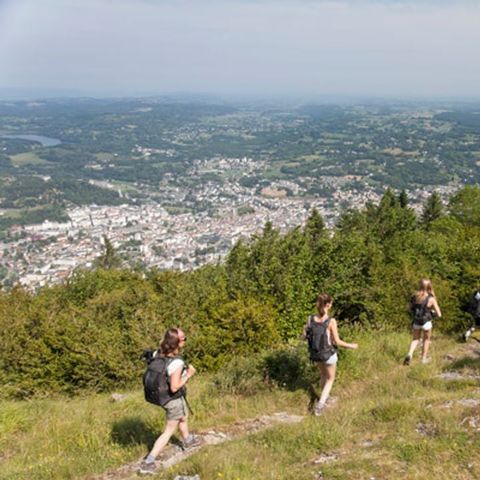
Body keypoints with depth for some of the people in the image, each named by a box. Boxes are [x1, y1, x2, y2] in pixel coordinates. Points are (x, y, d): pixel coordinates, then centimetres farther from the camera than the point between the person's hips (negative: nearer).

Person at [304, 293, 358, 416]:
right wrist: (351, 346, -3)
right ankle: (320, 405, 9)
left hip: (315, 354, 4)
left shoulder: (310, 318, -14)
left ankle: (325, 397, 51)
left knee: (323, 375, 31)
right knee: (330, 379, 19)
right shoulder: (331, 321, -26)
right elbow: (337, 341, -19)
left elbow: (305, 336, -4)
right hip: (329, 354, -4)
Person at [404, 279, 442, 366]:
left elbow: (410, 307, 9)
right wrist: (432, 312, 6)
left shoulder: (414, 296, -7)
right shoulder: (431, 299, -17)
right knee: (426, 340, 22)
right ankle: (424, 359, 31)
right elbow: (439, 314, -13)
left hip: (416, 322, 3)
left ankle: (409, 354, -3)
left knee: (416, 339, 20)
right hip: (426, 322, -3)